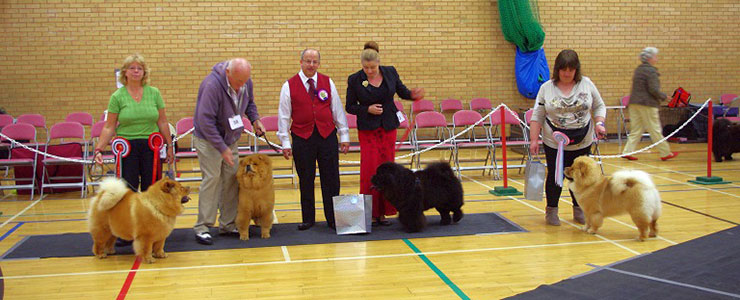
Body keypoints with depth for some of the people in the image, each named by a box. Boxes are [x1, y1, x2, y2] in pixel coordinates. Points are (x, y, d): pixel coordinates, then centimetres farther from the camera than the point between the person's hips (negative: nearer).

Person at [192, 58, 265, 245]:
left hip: (230, 139, 7)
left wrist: (255, 119, -5)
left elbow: (250, 103, 16)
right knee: (212, 179, -11)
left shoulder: (246, 82, -6)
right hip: (208, 139, -7)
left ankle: (228, 224, 15)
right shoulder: (212, 85, -27)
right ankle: (202, 228, -4)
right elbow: (205, 121, -27)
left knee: (232, 179, 5)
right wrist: (222, 148, -26)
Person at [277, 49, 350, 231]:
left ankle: (333, 219, 13)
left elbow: (337, 110, 9)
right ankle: (308, 219, 18)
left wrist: (344, 136, 7)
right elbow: (284, 115, 3)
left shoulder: (328, 83, 7)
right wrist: (285, 142, -1)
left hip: (327, 136, 1)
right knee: (306, 181, 6)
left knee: (331, 180, 3)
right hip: (302, 138, -1)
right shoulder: (289, 86, 2)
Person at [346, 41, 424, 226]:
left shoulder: (390, 72, -1)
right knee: (370, 170, -8)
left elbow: (402, 92, 11)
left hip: (388, 127, 3)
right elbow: (350, 107, 0)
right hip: (367, 129, -3)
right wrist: (368, 109, -16)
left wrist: (413, 95, -10)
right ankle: (370, 212, 2)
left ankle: (383, 211, 14)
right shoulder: (355, 80, -7)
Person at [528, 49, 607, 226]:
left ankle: (579, 210, 24)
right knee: (555, 177, 4)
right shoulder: (547, 88, -2)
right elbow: (537, 116, -1)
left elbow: (599, 107, 8)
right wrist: (534, 139, -7)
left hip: (582, 143, 1)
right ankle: (551, 210, 18)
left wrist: (599, 123, -9)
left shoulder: (587, 84, 1)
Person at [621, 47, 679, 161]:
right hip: (647, 104, -8)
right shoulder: (651, 71, -13)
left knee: (636, 129, 9)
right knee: (655, 130, 1)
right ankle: (665, 153, 11)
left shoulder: (638, 69, 14)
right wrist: (664, 96, -3)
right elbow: (654, 90, -18)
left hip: (634, 102, 8)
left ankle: (627, 151, 2)